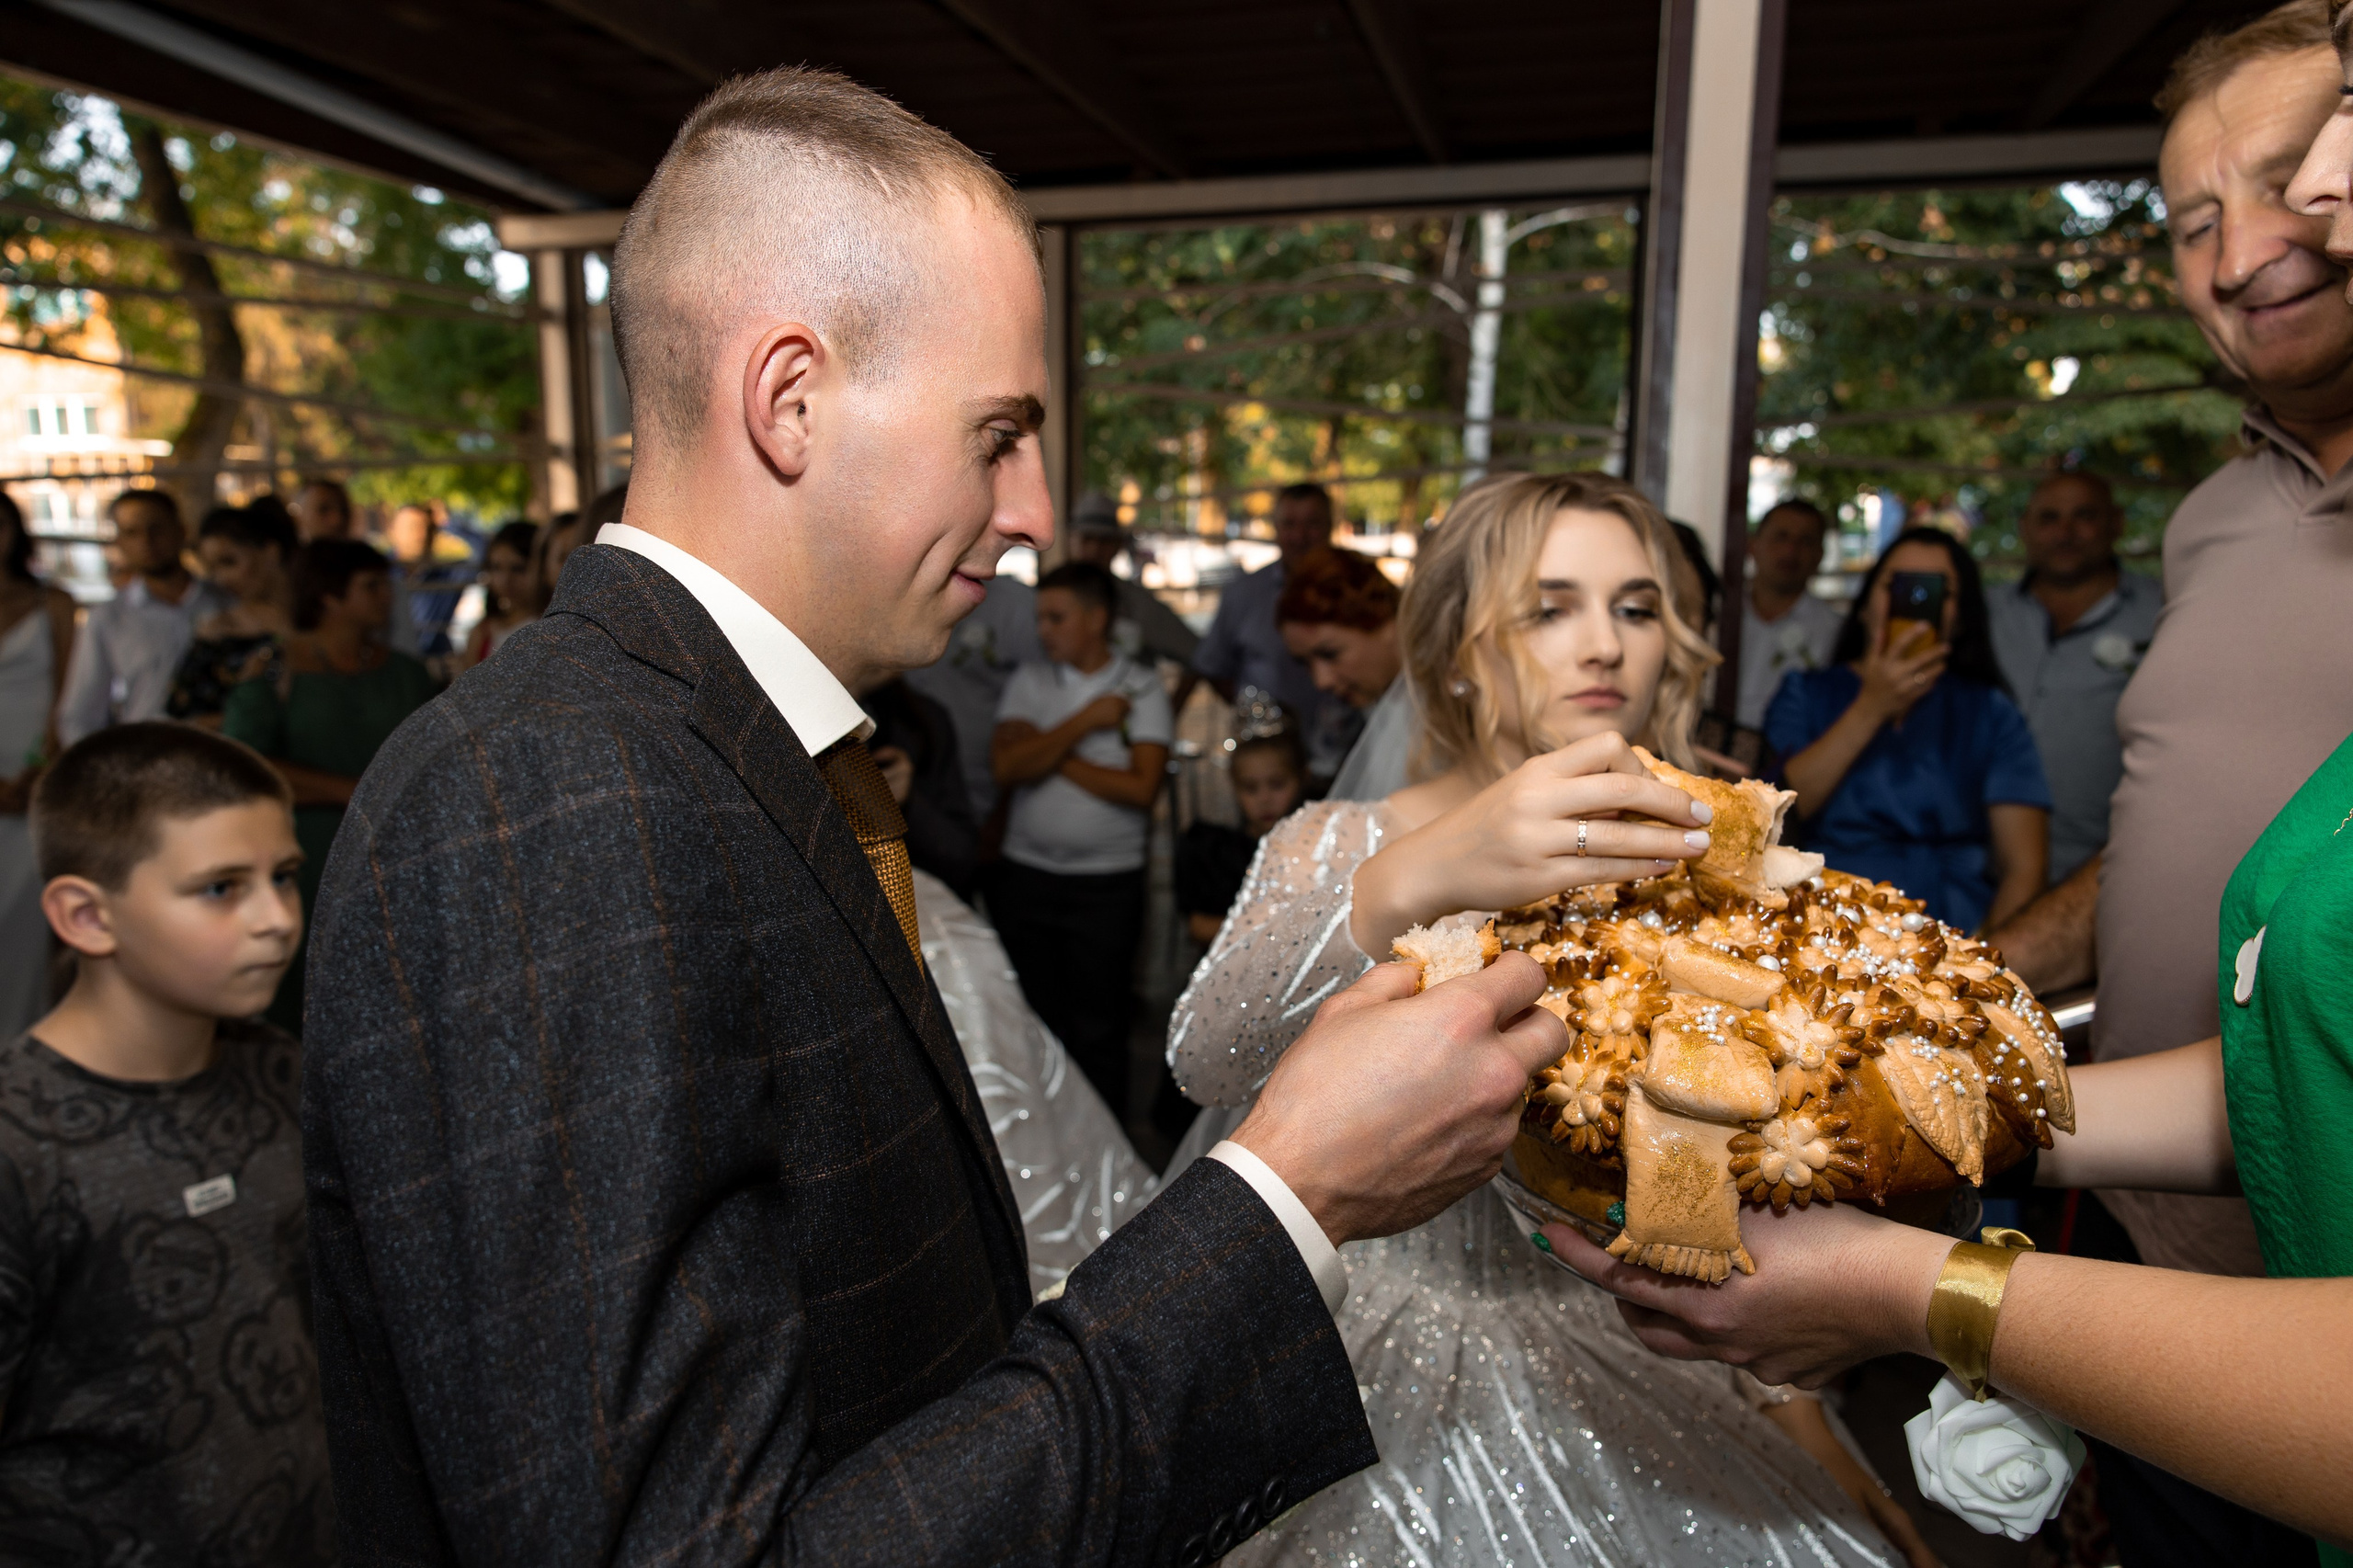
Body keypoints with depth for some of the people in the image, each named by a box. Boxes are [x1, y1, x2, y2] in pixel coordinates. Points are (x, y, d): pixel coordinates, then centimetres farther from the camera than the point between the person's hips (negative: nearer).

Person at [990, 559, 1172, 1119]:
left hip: (1106, 883, -3)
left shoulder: (1141, 689, -2)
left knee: (1098, 1029, 5)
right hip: (1024, 874, 3)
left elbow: (1141, 787, -14)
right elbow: (1007, 768, -8)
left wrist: (1049, 754, -9)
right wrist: (1084, 722, -12)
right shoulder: (1028, 681, 6)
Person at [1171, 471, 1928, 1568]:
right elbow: (1205, 1059, -27)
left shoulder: (1669, 871, 4)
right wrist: (1409, 884, -41)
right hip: (1390, 1375, -3)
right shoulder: (1339, 849, -8)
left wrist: (1796, 1411, 0)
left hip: (1619, 1371, 4)